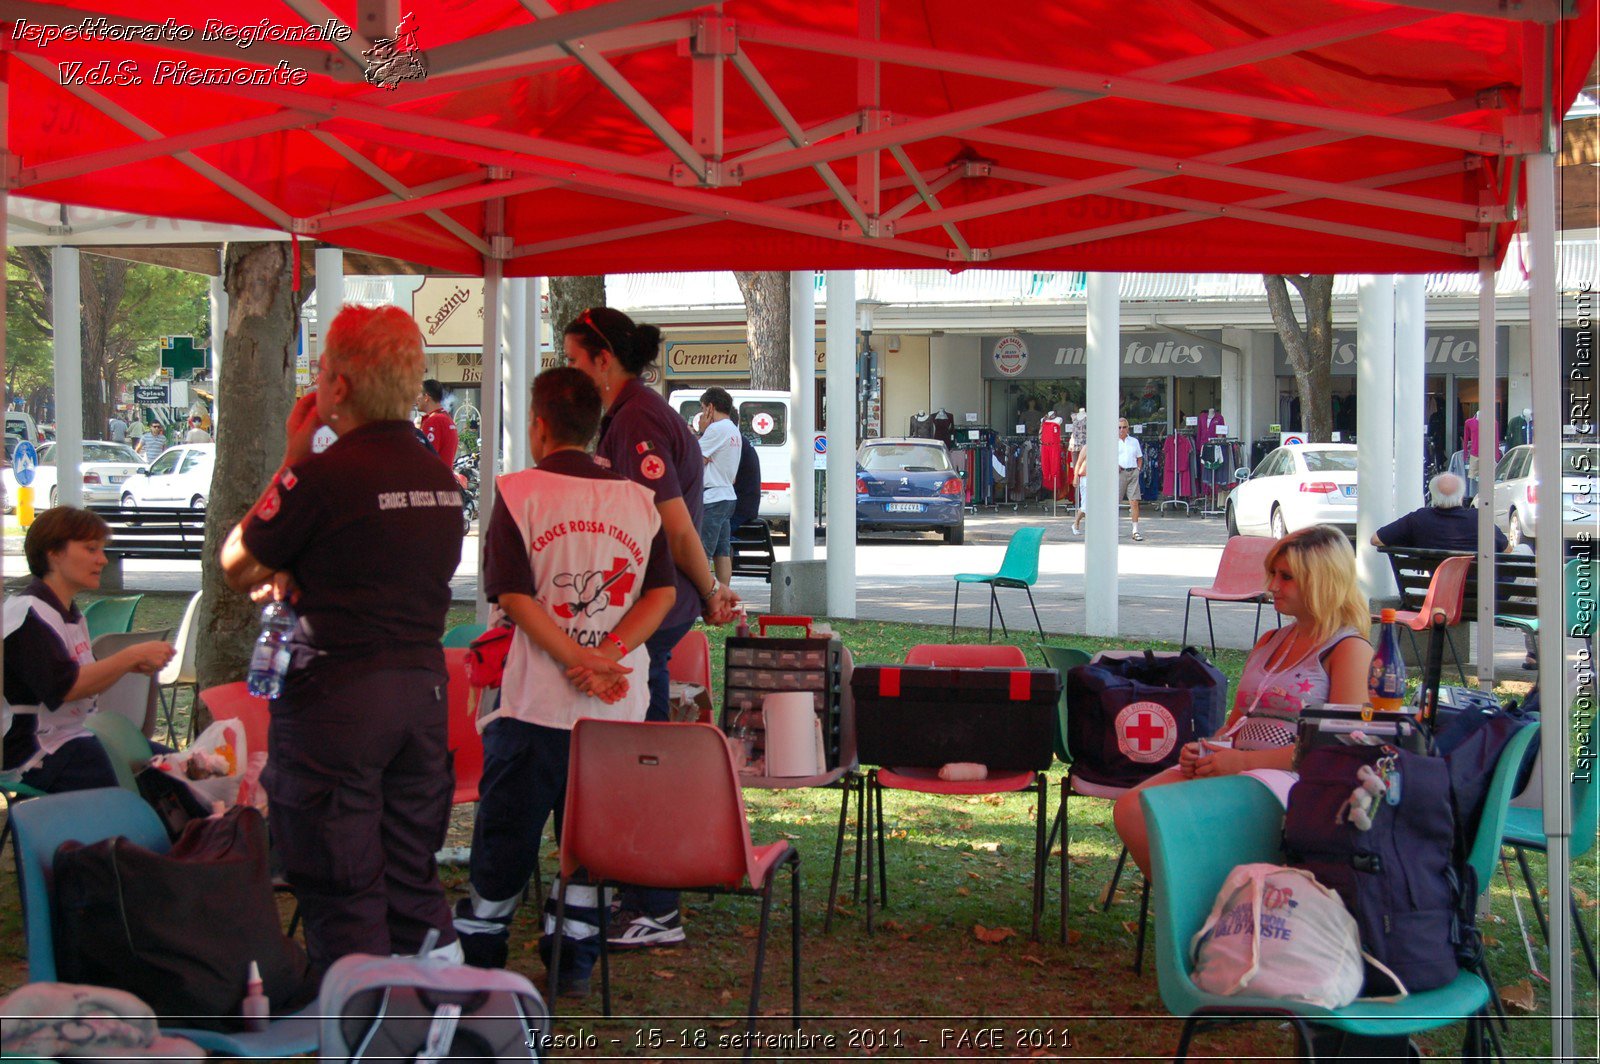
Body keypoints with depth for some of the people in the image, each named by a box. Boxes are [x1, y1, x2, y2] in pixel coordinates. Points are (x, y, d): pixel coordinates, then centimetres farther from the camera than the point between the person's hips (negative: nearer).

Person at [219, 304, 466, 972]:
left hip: (334, 697, -7)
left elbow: (237, 566, -3)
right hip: (423, 687, 7)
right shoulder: (440, 477, 8)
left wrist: (291, 458, -1)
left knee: (340, 892, 1)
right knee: (414, 880, 16)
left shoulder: (326, 473, -15)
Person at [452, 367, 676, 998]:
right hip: (618, 709, 3)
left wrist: (582, 662, -13)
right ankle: (574, 964, 17)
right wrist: (606, 657, -10)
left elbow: (515, 598, -12)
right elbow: (662, 594, -1)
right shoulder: (638, 500, 6)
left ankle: (477, 959, 18)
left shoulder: (518, 493, -5)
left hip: (536, 703, -3)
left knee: (506, 833, 9)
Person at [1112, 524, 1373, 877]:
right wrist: (1203, 749, 1)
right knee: (1130, 810, -15)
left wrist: (1242, 760, -17)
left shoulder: (1349, 649, -2)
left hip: (1291, 778, -8)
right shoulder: (1269, 643, 24)